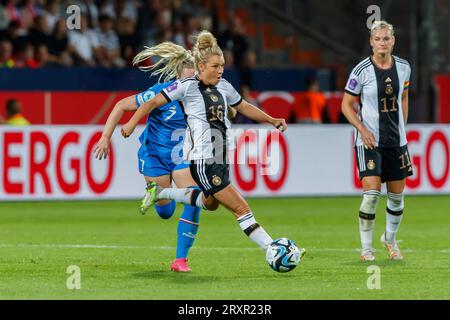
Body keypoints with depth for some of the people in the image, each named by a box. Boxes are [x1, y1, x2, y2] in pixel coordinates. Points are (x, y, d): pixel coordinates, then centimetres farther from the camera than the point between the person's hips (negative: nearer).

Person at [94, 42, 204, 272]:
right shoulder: (162, 93, -25)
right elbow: (121, 106, -18)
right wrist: (106, 137, -20)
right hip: (154, 154, -3)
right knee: (165, 212, 8)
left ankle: (181, 259, -9)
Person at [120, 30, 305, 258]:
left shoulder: (223, 86, 9)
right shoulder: (188, 86, -10)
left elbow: (244, 107, 24)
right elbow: (153, 103, -6)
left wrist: (272, 120, 16)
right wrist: (132, 123, -12)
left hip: (220, 160, 9)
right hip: (203, 162, -9)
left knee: (210, 203, 29)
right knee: (241, 209, -9)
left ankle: (160, 193, 39)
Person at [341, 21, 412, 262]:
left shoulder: (403, 67, 2)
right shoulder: (362, 70, -11)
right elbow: (346, 105, -4)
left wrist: (402, 127, 12)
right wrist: (362, 129, -15)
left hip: (396, 140, 5)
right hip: (369, 141, -4)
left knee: (397, 194, 10)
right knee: (372, 193, -16)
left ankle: (390, 239, 34)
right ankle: (366, 248, -3)